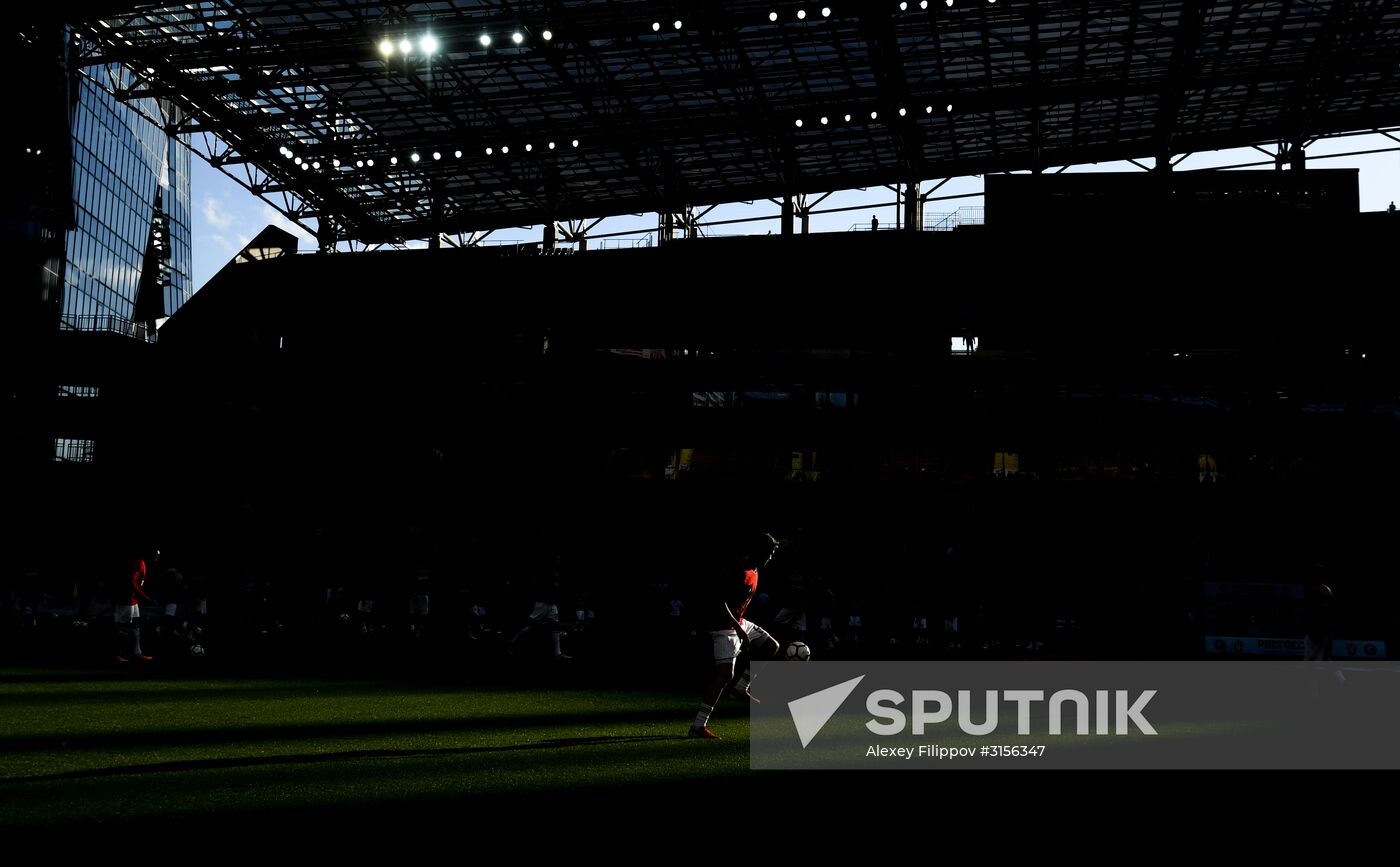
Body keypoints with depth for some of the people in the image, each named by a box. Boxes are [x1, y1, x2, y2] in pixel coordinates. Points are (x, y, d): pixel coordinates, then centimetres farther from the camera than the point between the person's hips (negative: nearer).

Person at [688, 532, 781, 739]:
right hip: (724, 625, -10)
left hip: (739, 622, 10)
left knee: (771, 647, 17)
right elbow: (720, 602, -27)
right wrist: (739, 629, -27)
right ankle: (698, 726, -18)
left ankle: (740, 687, 17)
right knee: (725, 673, -17)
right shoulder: (738, 572, -23)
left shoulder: (753, 571, 8)